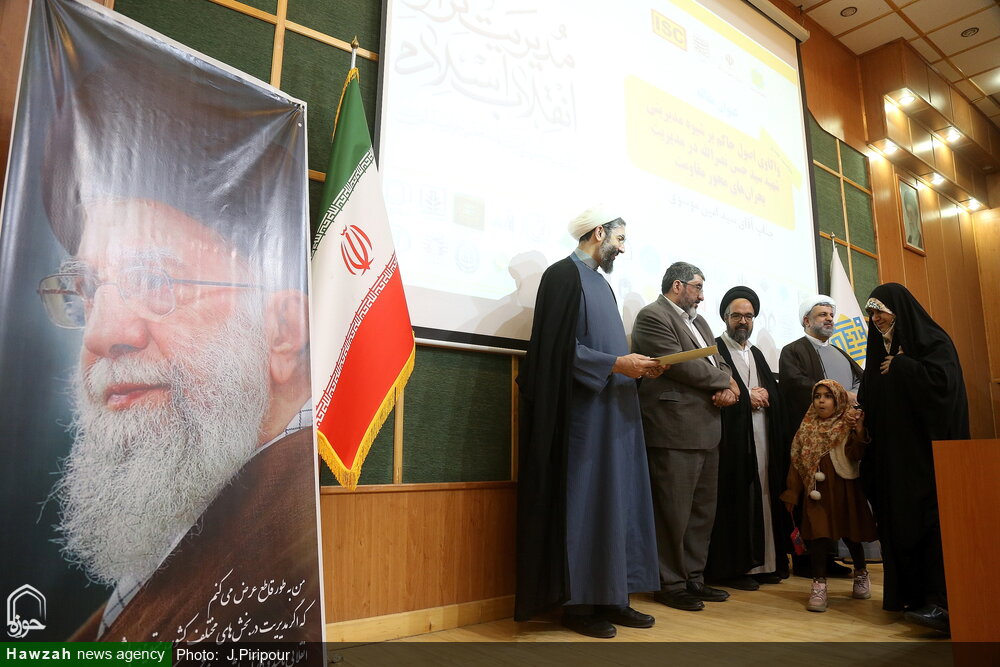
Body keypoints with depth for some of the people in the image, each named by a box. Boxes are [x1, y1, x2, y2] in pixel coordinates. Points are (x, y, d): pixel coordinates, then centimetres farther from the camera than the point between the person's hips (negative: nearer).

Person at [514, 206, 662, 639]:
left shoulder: (601, 285, 20)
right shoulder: (564, 274, -7)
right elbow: (559, 348, -16)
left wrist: (634, 366, 4)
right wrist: (616, 365, -17)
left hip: (613, 414, 9)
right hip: (582, 414, -9)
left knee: (614, 503, 9)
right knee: (582, 504, -3)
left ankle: (611, 598, 18)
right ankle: (578, 603, 7)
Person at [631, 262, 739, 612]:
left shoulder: (699, 321, 22)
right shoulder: (652, 316, -7)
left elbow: (718, 361, 18)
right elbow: (680, 365, -16)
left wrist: (729, 388, -5)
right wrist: (724, 381, -2)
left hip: (707, 431, 9)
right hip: (674, 430, -9)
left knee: (703, 511, 14)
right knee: (674, 513, -1)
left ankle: (694, 578, 25)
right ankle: (670, 584, 12)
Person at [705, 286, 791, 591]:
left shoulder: (757, 354, 22)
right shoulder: (715, 349, -1)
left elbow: (776, 393, 16)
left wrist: (763, 395, -4)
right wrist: (746, 397, -8)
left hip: (763, 438, 7)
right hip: (732, 438, -6)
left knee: (763, 499, 6)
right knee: (732, 501, -6)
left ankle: (763, 562, 14)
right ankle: (731, 567, 1)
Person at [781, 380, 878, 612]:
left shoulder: (849, 425, -1)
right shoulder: (807, 428, 7)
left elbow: (855, 456, -15)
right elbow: (797, 461, 8)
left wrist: (859, 432, -30)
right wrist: (792, 492, 7)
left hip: (845, 489, -1)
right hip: (817, 491, 1)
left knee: (850, 534, 12)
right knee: (819, 535, -7)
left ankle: (861, 574, 38)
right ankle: (819, 585, 0)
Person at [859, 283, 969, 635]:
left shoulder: (933, 341, -2)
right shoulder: (880, 349, 17)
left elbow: (941, 381, -20)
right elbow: (871, 398, 18)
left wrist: (900, 366, -9)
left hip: (928, 446, -7)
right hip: (892, 453, 7)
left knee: (930, 520, -11)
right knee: (898, 521, 5)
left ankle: (941, 602, -10)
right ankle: (908, 593, 13)